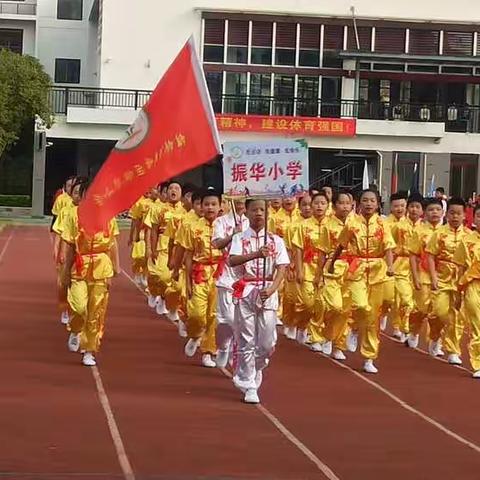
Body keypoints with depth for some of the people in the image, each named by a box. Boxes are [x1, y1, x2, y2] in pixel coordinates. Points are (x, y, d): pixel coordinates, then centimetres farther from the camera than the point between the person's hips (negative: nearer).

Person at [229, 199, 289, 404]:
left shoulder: (275, 240, 7)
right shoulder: (240, 238, 4)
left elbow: (282, 268, 0)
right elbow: (232, 260, -14)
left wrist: (271, 289, -16)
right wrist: (256, 254, -29)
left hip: (267, 292, 1)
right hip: (245, 292, -1)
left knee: (267, 342, 1)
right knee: (246, 341, -2)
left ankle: (254, 373, 29)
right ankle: (249, 387, 5)